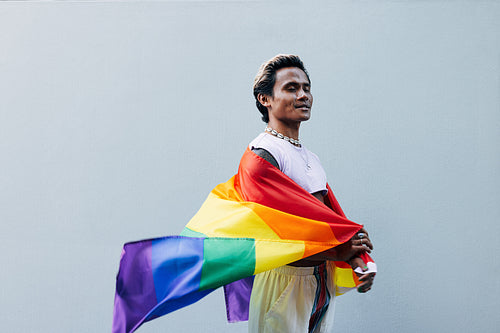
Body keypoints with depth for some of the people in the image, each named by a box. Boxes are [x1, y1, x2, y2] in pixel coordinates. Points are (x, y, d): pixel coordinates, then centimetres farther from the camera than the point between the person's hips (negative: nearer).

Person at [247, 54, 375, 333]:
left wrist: (357, 262, -7)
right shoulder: (263, 154, -14)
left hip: (322, 285, 8)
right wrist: (337, 253, -19)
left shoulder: (311, 158, 15)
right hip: (284, 283, -8)